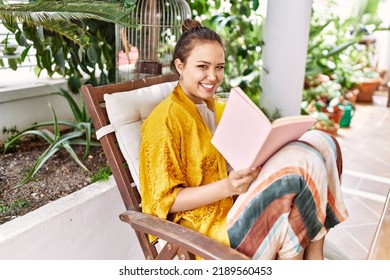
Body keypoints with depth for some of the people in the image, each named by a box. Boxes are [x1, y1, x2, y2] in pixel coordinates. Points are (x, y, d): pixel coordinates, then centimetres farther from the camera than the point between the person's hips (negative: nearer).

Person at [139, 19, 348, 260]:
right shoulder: (167, 118, -14)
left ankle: (313, 254, -4)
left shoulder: (210, 106, 12)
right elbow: (165, 200, -15)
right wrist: (226, 187, -27)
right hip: (209, 223, -9)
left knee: (321, 142, -3)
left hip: (235, 202, 9)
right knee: (305, 162, -22)